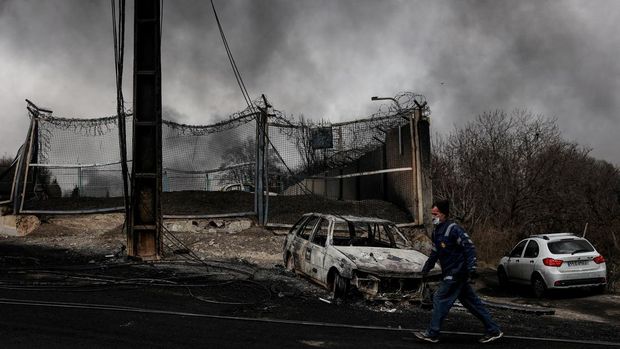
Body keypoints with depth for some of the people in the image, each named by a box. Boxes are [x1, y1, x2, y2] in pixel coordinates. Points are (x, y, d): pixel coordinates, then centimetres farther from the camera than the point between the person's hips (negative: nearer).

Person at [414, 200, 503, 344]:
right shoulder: (437, 231, 12)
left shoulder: (453, 229, -17)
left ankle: (432, 334, 3)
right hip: (450, 273, 9)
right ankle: (493, 330, 20)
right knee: (471, 302, 12)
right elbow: (434, 253, 23)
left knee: (440, 299, -6)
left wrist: (471, 268, -25)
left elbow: (470, 247, -19)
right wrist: (426, 269, 23)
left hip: (456, 273, -9)